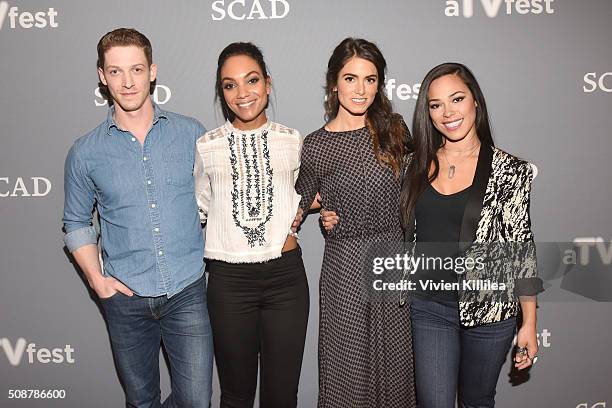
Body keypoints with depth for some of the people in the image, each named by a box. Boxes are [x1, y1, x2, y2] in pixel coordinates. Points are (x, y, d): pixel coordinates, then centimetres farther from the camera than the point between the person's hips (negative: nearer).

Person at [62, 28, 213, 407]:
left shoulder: (192, 134, -2)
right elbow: (77, 223, 10)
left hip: (187, 291, 0)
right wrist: (96, 278, -2)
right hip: (126, 297, 1)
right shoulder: (86, 152, -1)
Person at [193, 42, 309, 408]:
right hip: (229, 280, -1)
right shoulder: (206, 147, 0)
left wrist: (291, 221, 3)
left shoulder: (293, 141, 4)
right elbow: (199, 207, 12)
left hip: (286, 275, 1)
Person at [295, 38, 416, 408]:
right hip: (346, 264, -3)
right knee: (351, 370, 9)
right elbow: (300, 201, 10)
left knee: (395, 364, 15)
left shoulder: (394, 128, 1)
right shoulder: (316, 146, -7)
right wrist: (328, 215, -4)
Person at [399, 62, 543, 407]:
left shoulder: (509, 170, -6)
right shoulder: (417, 166, 2)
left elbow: (522, 247, -4)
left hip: (490, 310, -1)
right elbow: (404, 233, 10)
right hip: (429, 308, 1)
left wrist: (529, 323, -3)